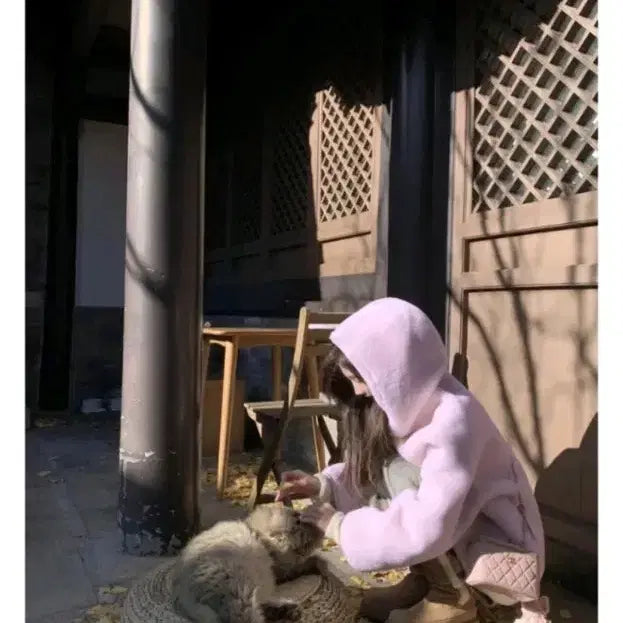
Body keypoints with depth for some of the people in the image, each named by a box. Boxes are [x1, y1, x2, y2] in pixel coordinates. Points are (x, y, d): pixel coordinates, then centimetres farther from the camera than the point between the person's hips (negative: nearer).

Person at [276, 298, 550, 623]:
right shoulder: (410, 402, -6)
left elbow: (426, 528, -35)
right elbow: (370, 472, 3)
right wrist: (323, 485, -13)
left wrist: (340, 526, -24)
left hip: (496, 549, -8)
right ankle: (426, 581, 6)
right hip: (452, 535, 8)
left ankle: (455, 596, -8)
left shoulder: (452, 419, -31)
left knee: (399, 477, -25)